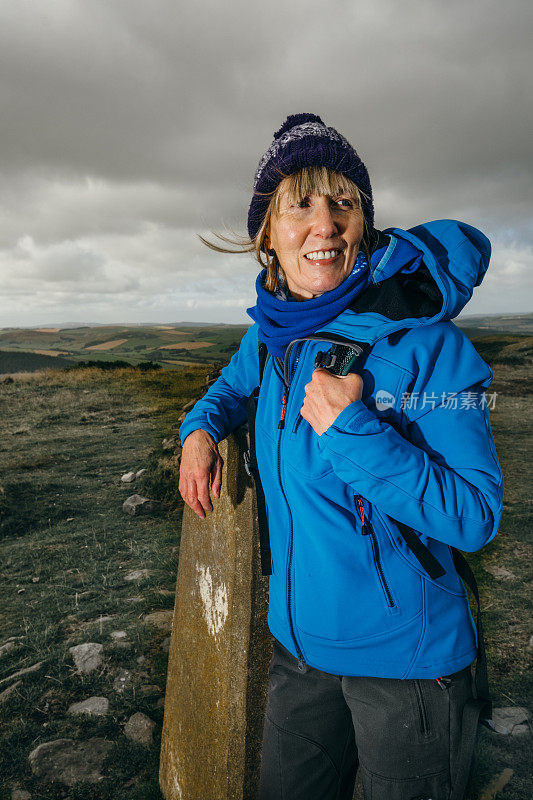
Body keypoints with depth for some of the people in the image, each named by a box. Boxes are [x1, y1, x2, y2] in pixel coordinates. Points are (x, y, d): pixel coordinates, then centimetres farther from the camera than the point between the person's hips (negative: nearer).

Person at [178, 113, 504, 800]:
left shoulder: (426, 342, -21)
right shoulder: (272, 331, -3)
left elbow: (475, 519, -21)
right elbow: (236, 382, 21)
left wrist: (351, 430, -30)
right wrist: (201, 428, 1)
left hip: (406, 657, -5)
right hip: (298, 639, 6)